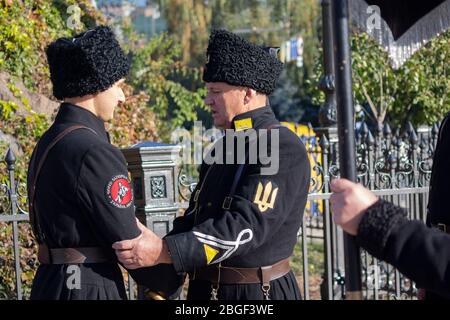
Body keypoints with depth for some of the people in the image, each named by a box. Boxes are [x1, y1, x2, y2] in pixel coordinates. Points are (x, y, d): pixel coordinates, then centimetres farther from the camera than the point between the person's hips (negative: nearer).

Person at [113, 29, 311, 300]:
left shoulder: (283, 148, -16)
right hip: (204, 289, 8)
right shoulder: (223, 147, 12)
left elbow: (248, 226, -25)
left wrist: (164, 252, -29)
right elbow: (194, 218, 17)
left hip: (259, 293, -8)